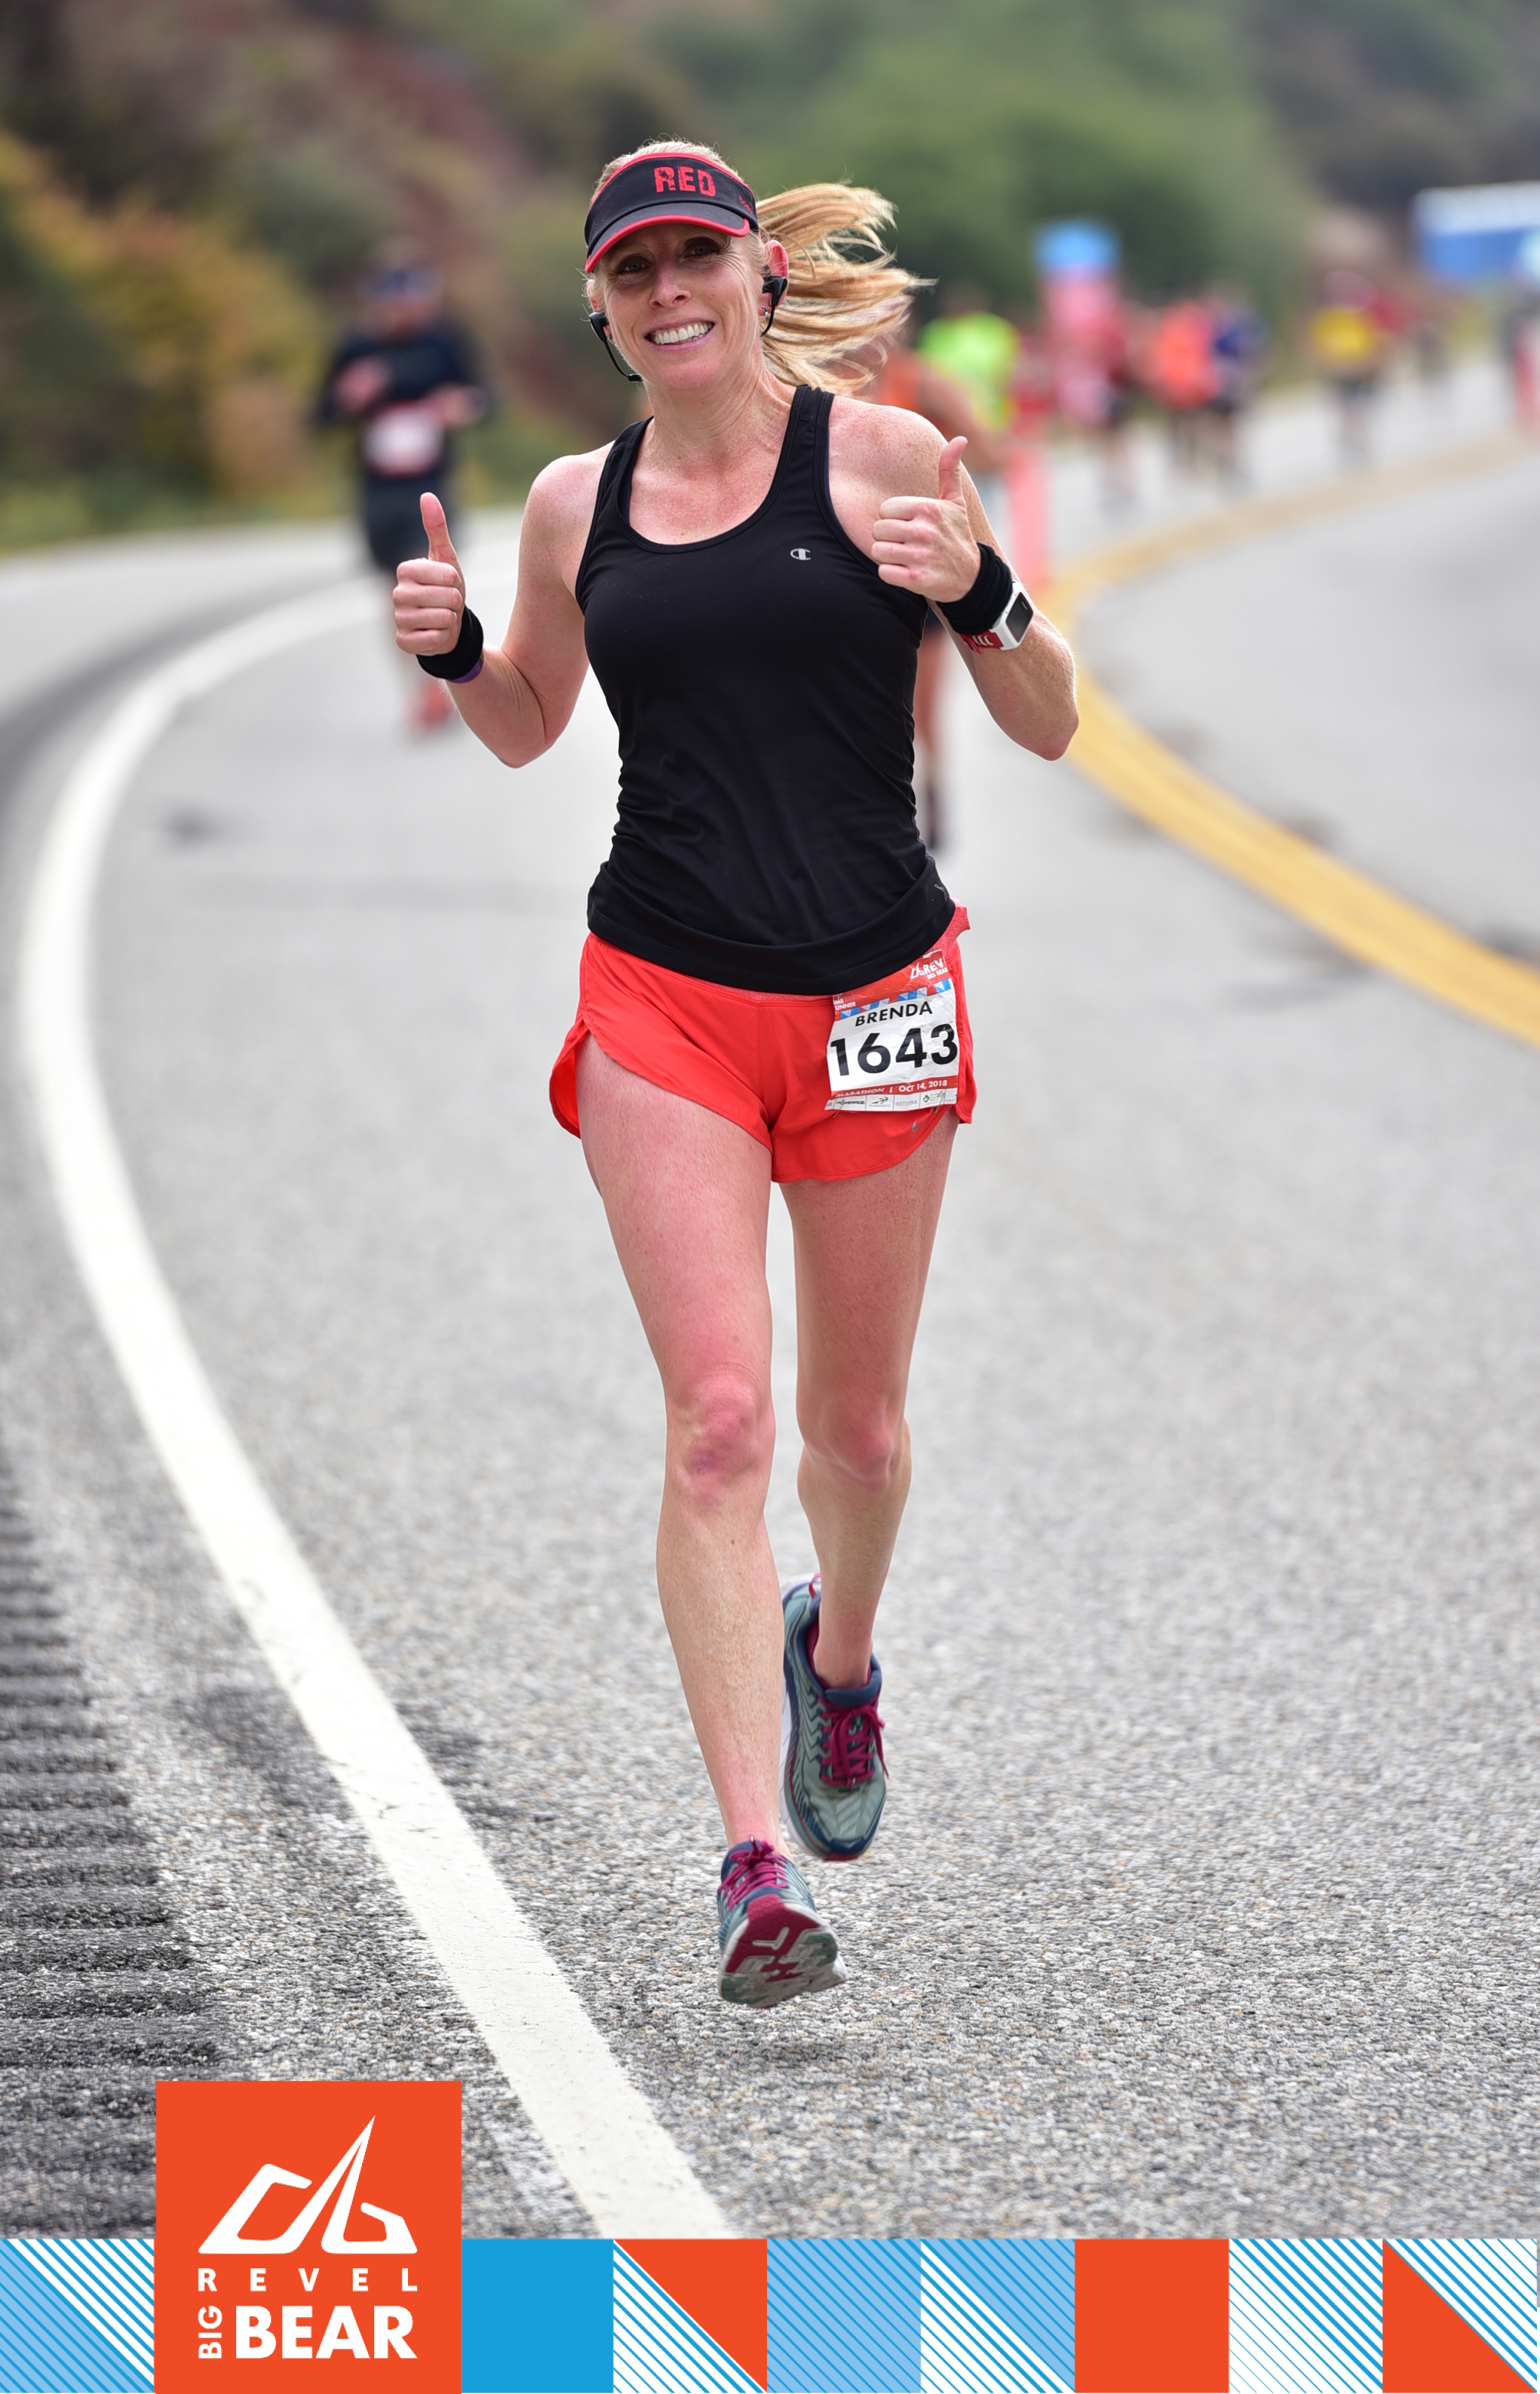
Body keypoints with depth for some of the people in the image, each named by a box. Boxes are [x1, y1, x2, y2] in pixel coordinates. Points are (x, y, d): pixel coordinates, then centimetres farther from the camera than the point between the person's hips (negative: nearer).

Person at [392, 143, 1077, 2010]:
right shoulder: (578, 504, 5)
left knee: (854, 1423, 12)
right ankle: (759, 1869, -12)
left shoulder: (880, 458, -3)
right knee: (719, 1420, -11)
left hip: (873, 1000, 0)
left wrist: (983, 595, -19)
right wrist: (455, 651, 1)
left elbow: (1049, 730, 0)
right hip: (665, 1003, 1)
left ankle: (836, 1649, 47)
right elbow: (529, 728, 22)